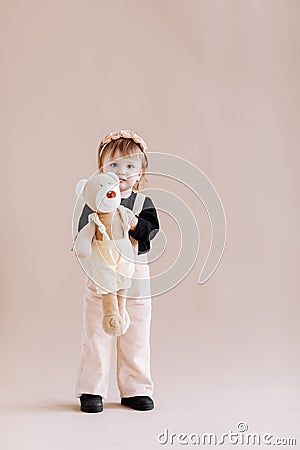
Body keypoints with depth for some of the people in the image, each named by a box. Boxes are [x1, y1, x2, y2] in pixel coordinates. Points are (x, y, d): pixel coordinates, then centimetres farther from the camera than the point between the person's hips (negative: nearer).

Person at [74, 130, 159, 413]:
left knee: (136, 339, 8)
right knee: (97, 337, 3)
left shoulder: (143, 203, 4)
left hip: (136, 281, 2)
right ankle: (92, 391, 14)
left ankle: (135, 390, 21)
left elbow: (151, 228, -11)